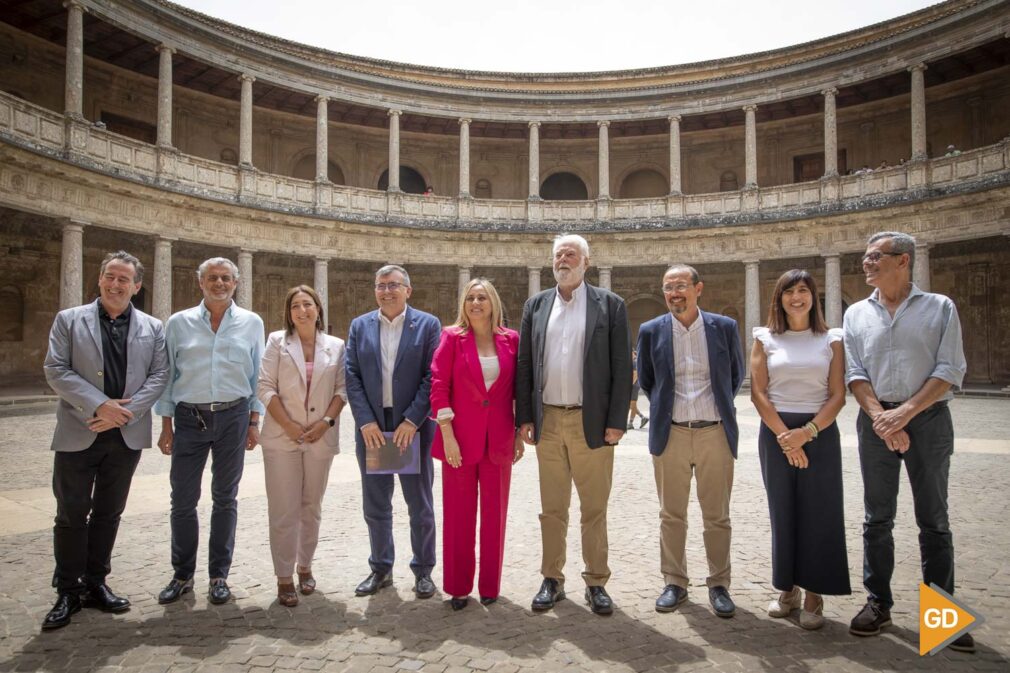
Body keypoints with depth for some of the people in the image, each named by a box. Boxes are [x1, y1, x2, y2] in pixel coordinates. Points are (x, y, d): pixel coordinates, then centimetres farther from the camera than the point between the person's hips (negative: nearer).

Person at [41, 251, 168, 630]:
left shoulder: (152, 328, 7)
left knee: (109, 513, 12)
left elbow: (159, 375, 0)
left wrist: (126, 411, -14)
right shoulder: (69, 320, 3)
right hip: (78, 434, -2)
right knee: (71, 515, 5)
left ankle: (95, 583, 26)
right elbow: (55, 371, -5)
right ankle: (68, 591, 19)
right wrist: (99, 406, -17)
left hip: (127, 434, 2)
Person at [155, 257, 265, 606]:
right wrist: (166, 426, 3)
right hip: (189, 419, 0)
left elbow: (257, 376, 5)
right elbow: (167, 376, 6)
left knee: (225, 498, 9)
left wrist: (254, 422, 2)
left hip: (233, 417, 0)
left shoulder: (251, 323, 3)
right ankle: (182, 575, 24)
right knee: (183, 500, 5)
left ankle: (219, 576, 22)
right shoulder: (179, 323, 3)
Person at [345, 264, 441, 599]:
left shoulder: (428, 324, -2)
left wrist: (411, 421, -15)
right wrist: (365, 422, -9)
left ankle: (423, 570, 25)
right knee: (375, 505, 13)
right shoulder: (359, 326, 7)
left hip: (413, 427, -3)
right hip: (371, 428, 3)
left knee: (420, 504, 9)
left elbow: (432, 377, -8)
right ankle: (380, 569, 30)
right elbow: (352, 377, 1)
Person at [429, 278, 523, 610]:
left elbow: (518, 389, 8)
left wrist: (520, 433, 6)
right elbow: (439, 386, -6)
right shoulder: (452, 337, -2)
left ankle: (490, 585, 26)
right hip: (461, 437, -2)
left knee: (495, 513, 10)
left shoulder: (511, 339, 4)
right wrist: (447, 434, -13)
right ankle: (458, 587, 22)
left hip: (499, 440, 2)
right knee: (458, 514, 7)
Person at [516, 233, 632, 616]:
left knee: (594, 510, 8)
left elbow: (622, 367, -3)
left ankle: (596, 583, 22)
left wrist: (616, 422, -8)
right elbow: (524, 365, 8)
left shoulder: (610, 305, 1)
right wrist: (525, 418, 2)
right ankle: (552, 580, 25)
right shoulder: (536, 305, 9)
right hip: (547, 422, 3)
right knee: (552, 509, 12)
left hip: (592, 422, -2)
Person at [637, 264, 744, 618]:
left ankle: (719, 584, 24)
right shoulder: (651, 331, 0)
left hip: (715, 432, 0)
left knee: (717, 517, 8)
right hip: (671, 434, 0)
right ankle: (674, 583, 23)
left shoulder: (725, 327, 0)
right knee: (672, 516, 9)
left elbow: (736, 375, 14)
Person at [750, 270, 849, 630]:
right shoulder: (765, 339, 4)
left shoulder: (831, 340, 4)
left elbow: (837, 395, -2)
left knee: (819, 513, 1)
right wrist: (784, 435, -12)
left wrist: (807, 432, -14)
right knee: (783, 512, 7)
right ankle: (787, 588, 21)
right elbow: (758, 393, -2)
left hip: (820, 432, 0)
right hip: (775, 432, 1)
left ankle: (814, 595, 14)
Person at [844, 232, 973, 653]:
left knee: (934, 519, 6)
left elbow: (950, 370, -5)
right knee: (877, 518, 7)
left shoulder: (940, 307, 2)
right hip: (876, 420, 2)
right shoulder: (857, 314, 8)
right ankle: (878, 603, 17)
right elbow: (854, 373, 2)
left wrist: (906, 412, -16)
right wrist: (880, 417, -12)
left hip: (928, 418, -2)